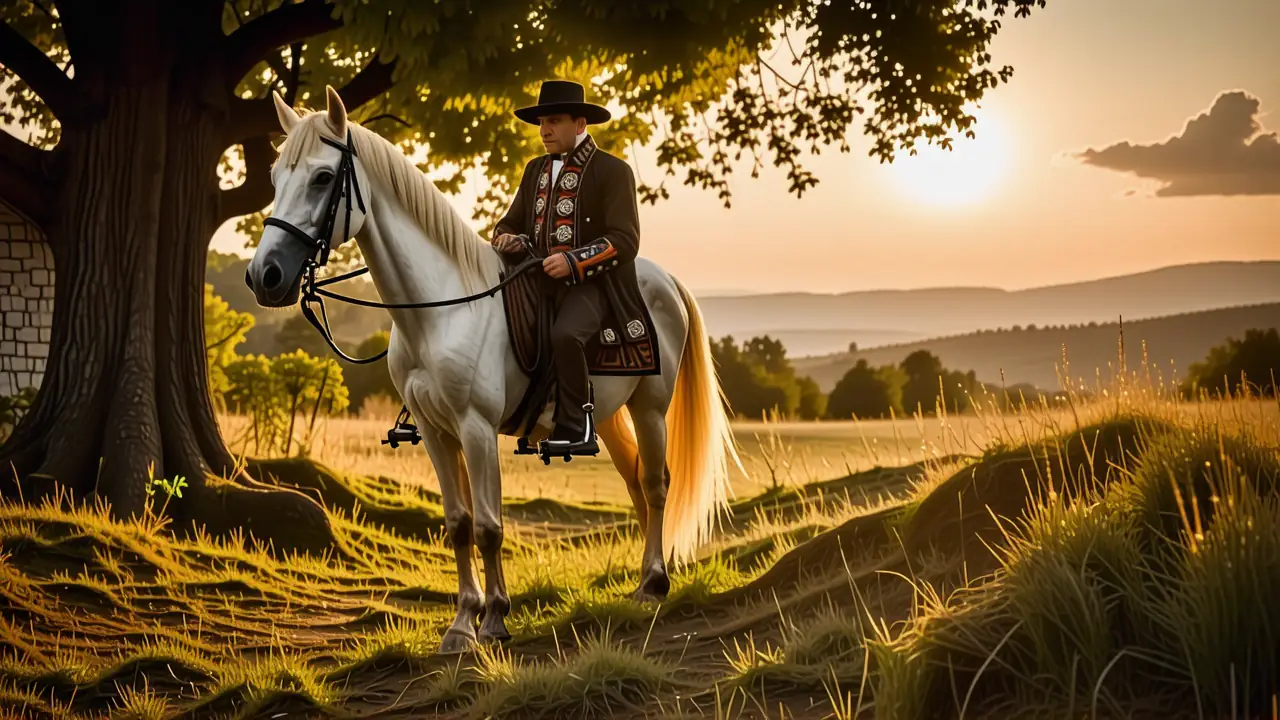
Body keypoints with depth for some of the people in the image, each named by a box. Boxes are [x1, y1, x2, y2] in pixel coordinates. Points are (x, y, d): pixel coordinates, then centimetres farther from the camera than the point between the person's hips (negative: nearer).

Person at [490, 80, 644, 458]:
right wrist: (508, 239, -5)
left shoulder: (612, 171, -1)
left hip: (589, 282, -7)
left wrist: (573, 262, -22)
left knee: (565, 335, -35)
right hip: (538, 279, 7)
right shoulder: (535, 170, 19)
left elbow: (625, 241, -10)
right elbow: (510, 223, 22)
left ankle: (576, 430, -22)